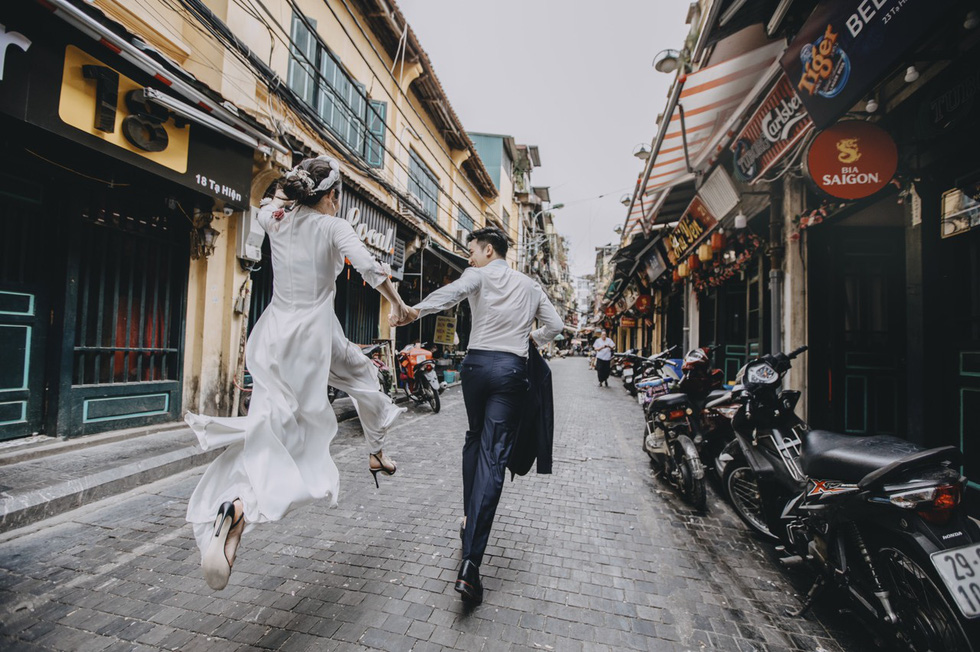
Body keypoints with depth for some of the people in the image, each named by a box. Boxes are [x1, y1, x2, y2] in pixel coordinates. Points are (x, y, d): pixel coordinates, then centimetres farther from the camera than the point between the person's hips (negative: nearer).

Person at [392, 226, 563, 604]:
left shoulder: (479, 275, 4)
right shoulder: (530, 286, 16)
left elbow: (451, 292, -19)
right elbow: (555, 325, 16)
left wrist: (415, 311, -33)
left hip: (477, 363, 0)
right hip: (512, 370, 1)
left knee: (474, 440, 23)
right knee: (494, 457, -5)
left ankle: (469, 519, 34)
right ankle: (471, 561, -10)